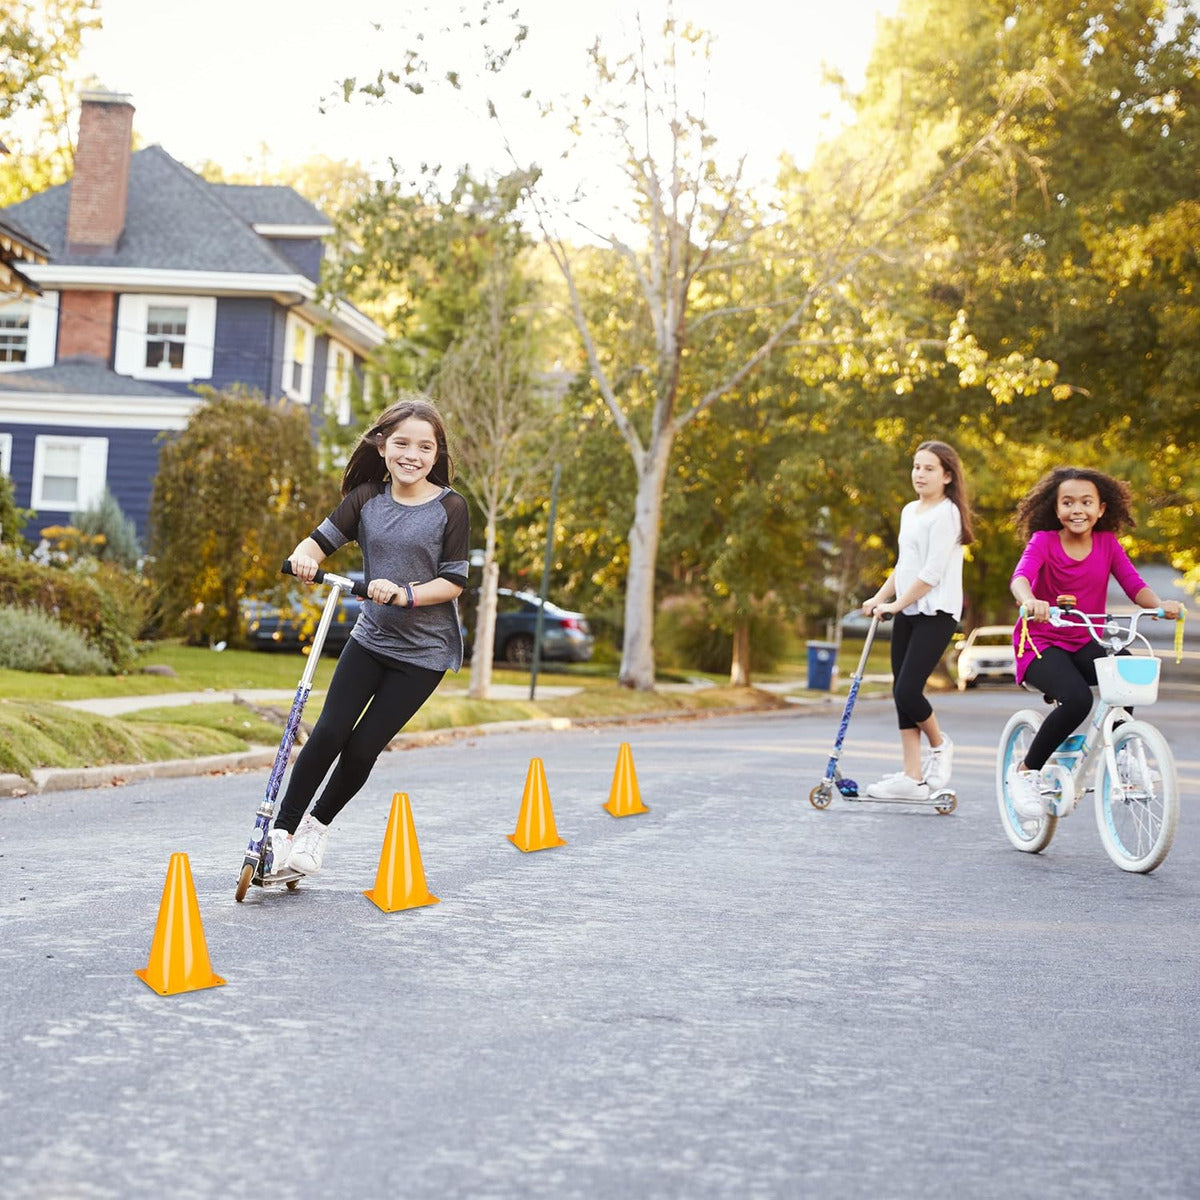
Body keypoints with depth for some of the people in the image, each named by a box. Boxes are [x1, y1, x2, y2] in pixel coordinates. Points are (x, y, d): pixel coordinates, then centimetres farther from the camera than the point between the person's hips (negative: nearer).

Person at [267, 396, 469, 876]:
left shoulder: (450, 507, -10)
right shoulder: (367, 498, 0)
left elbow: (454, 582, -12)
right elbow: (321, 539, -2)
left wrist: (405, 593, -27)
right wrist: (304, 557, -25)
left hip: (424, 651, -3)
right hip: (371, 637, 3)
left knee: (363, 746, -4)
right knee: (328, 733, -7)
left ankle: (317, 825, 19)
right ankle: (282, 830, 4)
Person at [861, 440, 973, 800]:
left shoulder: (946, 513, -11)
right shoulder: (910, 511, 15)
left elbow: (932, 573, -16)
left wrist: (896, 604, -11)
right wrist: (879, 598, 12)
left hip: (936, 614, -8)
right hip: (906, 613, 8)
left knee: (908, 690, -15)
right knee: (900, 692, 4)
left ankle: (940, 745, 14)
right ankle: (912, 777, 8)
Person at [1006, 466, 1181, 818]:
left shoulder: (1107, 544, 3)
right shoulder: (1044, 541, -9)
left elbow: (1134, 584, -7)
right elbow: (1021, 576, -27)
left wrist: (1159, 604, -30)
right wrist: (1030, 601, -51)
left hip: (1086, 644, 4)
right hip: (1042, 643, -4)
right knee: (1077, 699, -33)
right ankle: (1025, 771, -10)